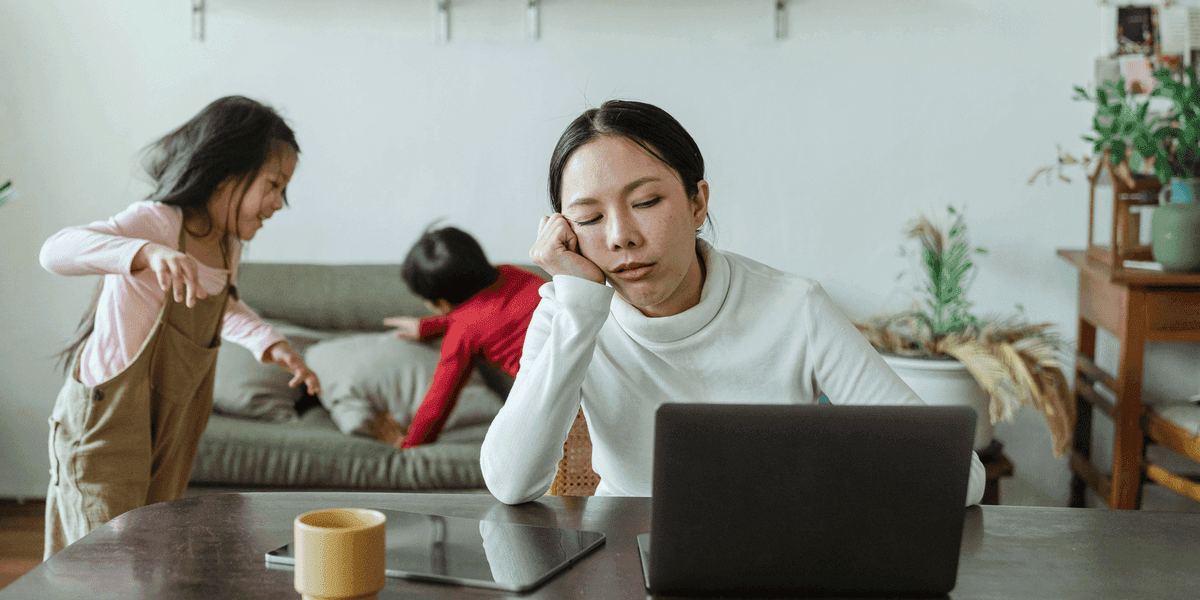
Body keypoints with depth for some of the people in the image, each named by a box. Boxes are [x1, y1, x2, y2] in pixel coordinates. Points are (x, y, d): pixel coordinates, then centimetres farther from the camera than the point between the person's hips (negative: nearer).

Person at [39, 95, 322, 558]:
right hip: (105, 425, -8)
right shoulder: (157, 222, -21)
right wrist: (149, 253, -55)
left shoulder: (228, 243, 4)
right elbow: (57, 251, -38)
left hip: (170, 430, 8)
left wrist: (271, 344, 9)